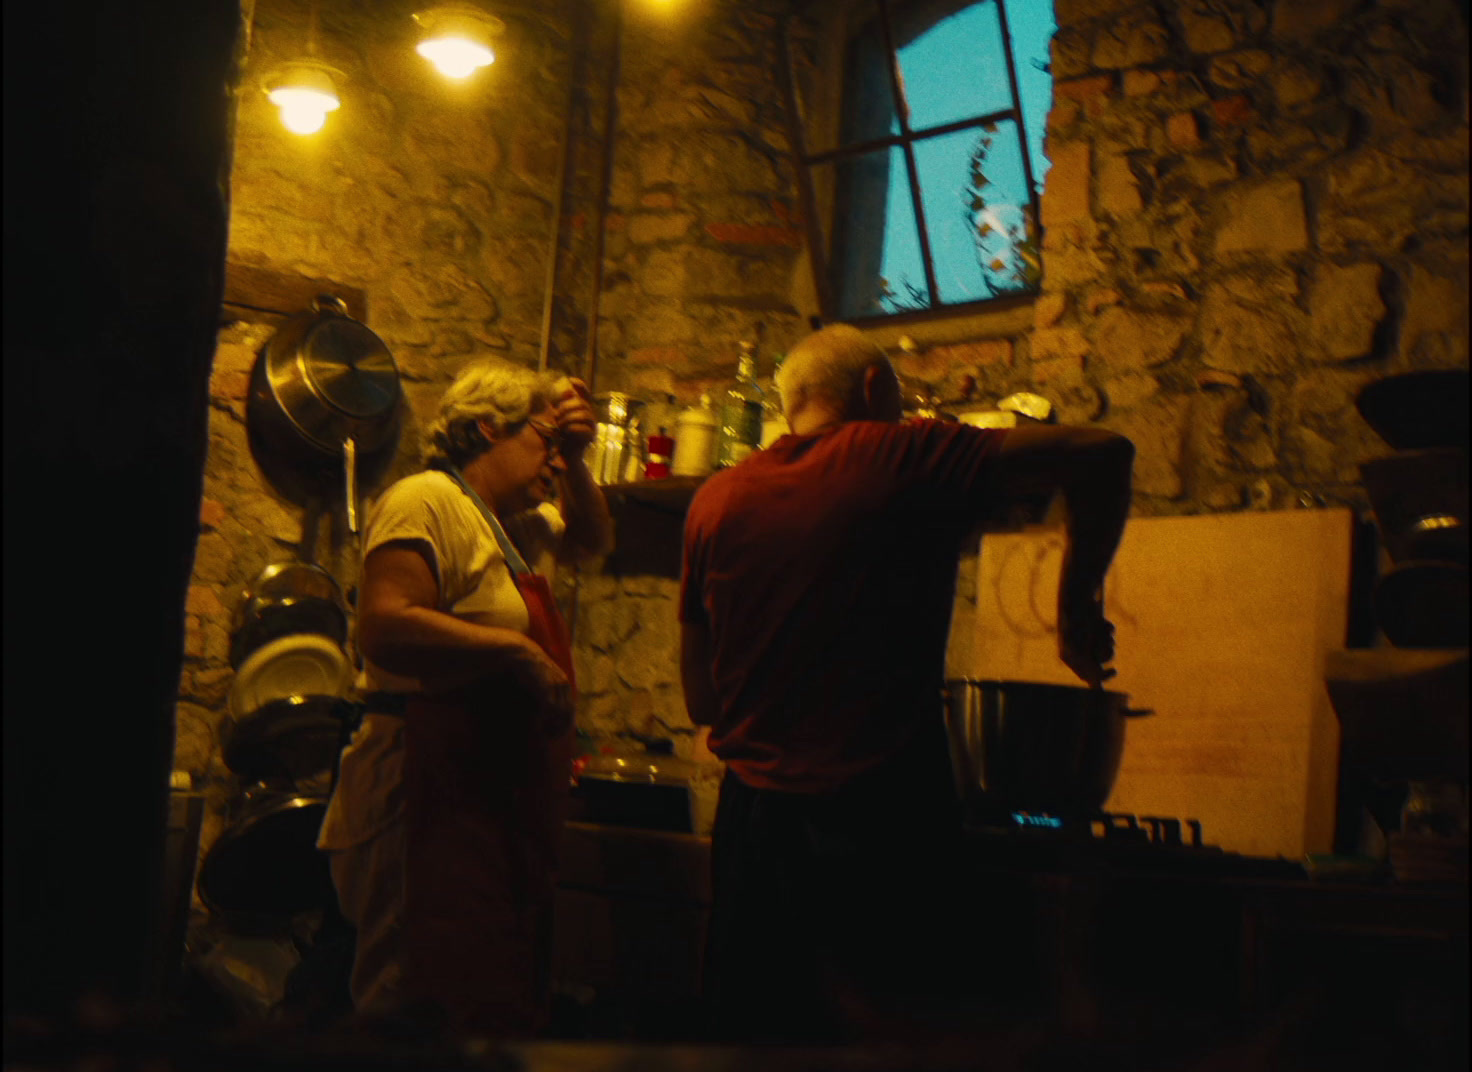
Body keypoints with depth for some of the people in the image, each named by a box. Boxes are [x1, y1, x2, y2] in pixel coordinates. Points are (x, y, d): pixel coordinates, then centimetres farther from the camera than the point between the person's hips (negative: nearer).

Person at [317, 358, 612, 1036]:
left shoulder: (517, 525, 22)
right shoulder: (427, 502, -8)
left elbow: (593, 537, 40)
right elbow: (385, 628, -22)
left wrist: (576, 462, 21)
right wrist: (517, 651, -17)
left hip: (502, 802, 10)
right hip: (434, 801, -10)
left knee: (506, 1006, 7)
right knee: (433, 1012, -12)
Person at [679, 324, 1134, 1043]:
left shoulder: (715, 501, 8)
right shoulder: (904, 459, -4)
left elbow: (700, 700, 14)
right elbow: (1103, 454, -5)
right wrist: (1078, 607, 5)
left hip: (754, 817, 4)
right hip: (878, 818, -4)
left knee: (754, 1036, 12)